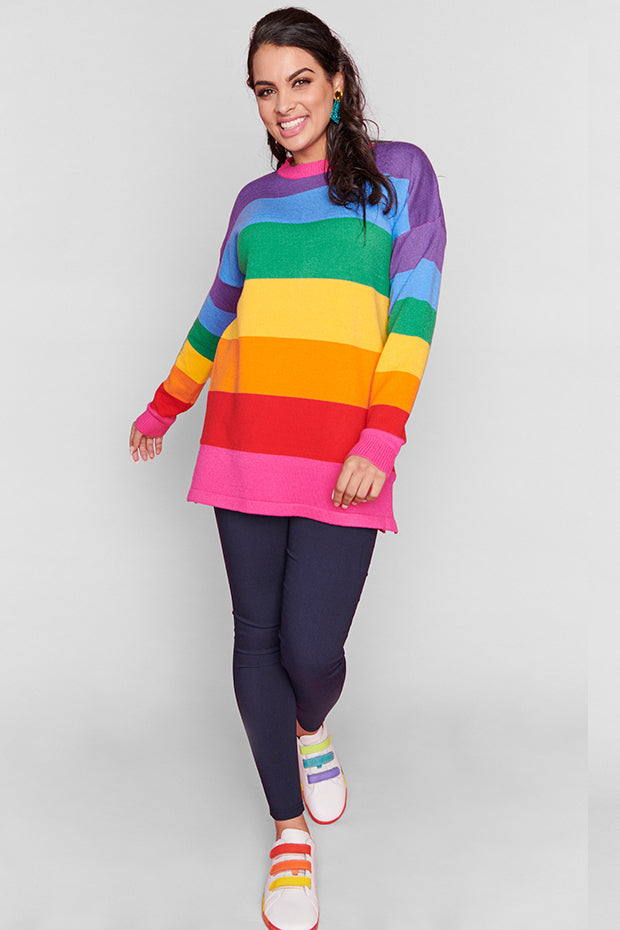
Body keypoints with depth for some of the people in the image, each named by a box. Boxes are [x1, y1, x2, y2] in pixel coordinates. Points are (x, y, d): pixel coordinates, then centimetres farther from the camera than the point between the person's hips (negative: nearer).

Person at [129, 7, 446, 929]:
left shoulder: (399, 173, 5)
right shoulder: (255, 200, 16)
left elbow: (414, 310, -4)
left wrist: (381, 439, -15)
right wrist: (164, 408, 33)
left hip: (342, 458, -3)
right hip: (245, 445, 4)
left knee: (311, 647, -8)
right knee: (257, 636, 3)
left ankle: (312, 728, 31)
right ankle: (290, 826, 22)